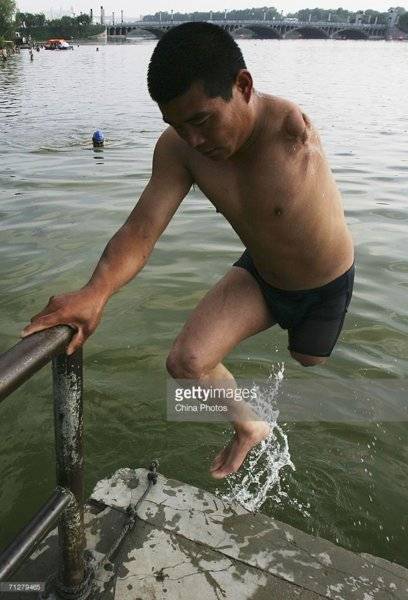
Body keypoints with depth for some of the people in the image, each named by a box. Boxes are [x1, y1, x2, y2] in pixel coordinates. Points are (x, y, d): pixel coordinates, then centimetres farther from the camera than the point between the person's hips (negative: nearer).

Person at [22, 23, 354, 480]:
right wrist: (95, 292, -44)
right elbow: (142, 228, -29)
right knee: (186, 364, -12)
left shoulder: (291, 129, -39)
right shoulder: (178, 147, -24)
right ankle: (248, 428, 19)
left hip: (325, 287, -2)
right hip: (258, 273, 3)